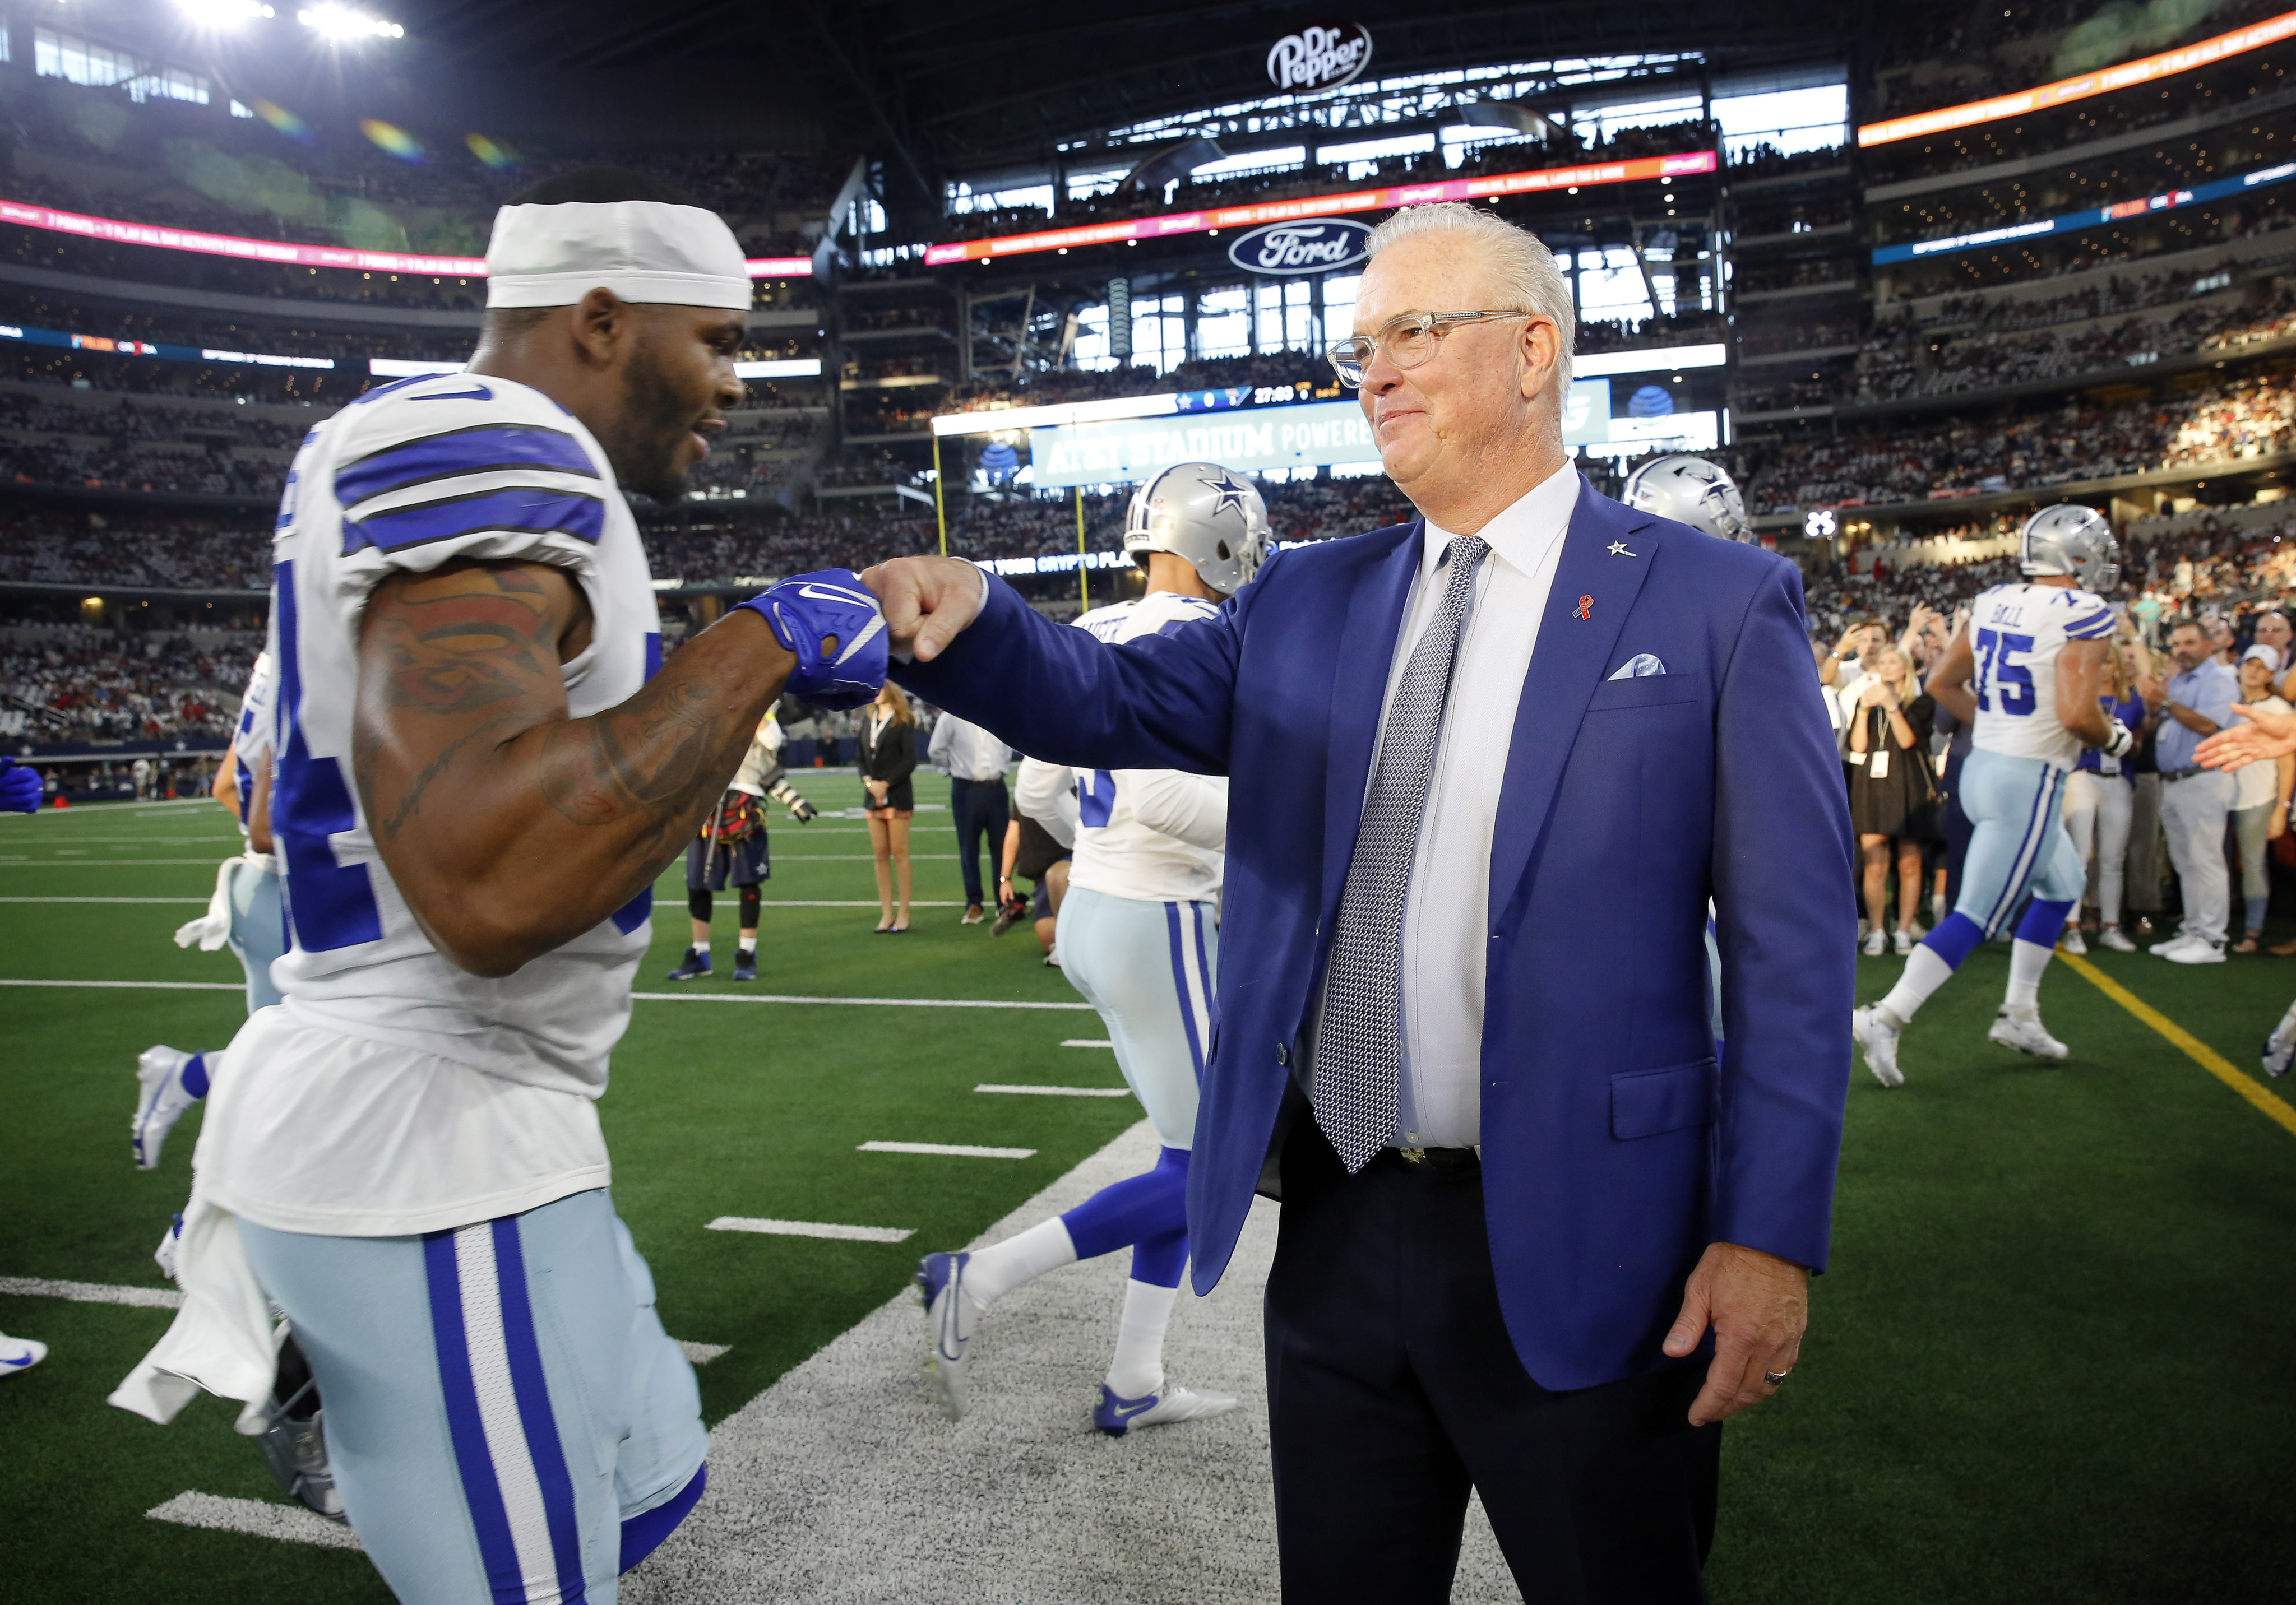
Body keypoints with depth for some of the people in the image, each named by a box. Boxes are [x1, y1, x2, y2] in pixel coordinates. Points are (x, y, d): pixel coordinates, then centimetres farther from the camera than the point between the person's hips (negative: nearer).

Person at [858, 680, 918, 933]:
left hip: (897, 795, -5)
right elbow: (862, 758, 13)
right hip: (873, 796, 5)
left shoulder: (904, 721, -2)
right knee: (881, 855, 5)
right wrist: (868, 782, -4)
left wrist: (886, 784, -13)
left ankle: (904, 914, 1)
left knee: (899, 854, -3)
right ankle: (886, 914, 8)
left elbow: (910, 760, -7)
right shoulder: (868, 722, 15)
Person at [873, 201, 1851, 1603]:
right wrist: (970, 616, -21)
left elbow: (1793, 945, -7)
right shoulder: (1305, 604, 9)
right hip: (1337, 1229, 4)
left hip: (1575, 1251, -4)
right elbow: (1112, 700, -1)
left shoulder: (1718, 604, -4)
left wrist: (1771, 1233, -11)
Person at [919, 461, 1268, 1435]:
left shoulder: (1093, 636, 10)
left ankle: (1133, 1388, 24)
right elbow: (1157, 793, -28)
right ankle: (983, 1280, 3)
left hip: (1090, 914, 9)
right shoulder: (1199, 640, -16)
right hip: (1162, 927, -9)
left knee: (1191, 1156, 18)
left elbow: (1037, 791, 14)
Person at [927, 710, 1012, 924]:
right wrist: (953, 770, 5)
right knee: (969, 848, 2)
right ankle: (974, 903, 11)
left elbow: (1009, 746, 22)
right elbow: (935, 752, 4)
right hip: (966, 790, -2)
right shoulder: (951, 717, -3)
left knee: (1001, 845, 5)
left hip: (996, 788, 3)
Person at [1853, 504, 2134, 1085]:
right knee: (1978, 914, -4)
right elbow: (2078, 715, -23)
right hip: (2029, 781, -8)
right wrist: (2117, 738, -3)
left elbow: (1941, 683, 11)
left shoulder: (1992, 603, 6)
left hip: (1983, 764, 8)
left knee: (2064, 885, 25)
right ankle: (1886, 1019, -7)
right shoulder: (2085, 616, -15)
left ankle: (2018, 1013, 28)